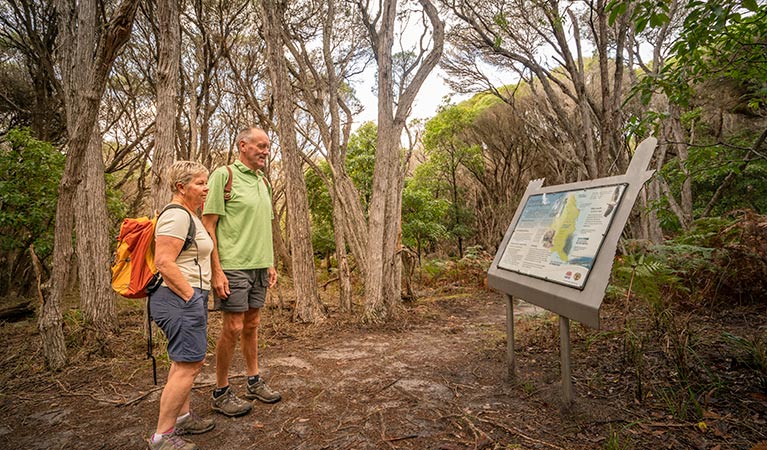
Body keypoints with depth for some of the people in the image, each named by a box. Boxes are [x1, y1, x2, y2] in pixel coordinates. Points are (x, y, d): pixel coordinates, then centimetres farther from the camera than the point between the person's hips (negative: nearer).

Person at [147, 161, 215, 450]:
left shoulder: (189, 215, 16)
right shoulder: (177, 215, -17)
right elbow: (164, 262, -24)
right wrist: (190, 297, -20)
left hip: (189, 298, 11)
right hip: (180, 299, -11)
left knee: (183, 362, 18)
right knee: (189, 365, -6)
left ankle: (183, 417, 31)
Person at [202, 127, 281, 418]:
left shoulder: (262, 181, 15)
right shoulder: (224, 175, -7)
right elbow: (208, 224, -11)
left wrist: (271, 264, 16)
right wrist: (216, 270, -16)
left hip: (259, 266, 7)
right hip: (233, 266, -7)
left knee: (252, 324, 15)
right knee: (233, 327, -1)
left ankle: (254, 382, 28)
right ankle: (221, 393, 16)